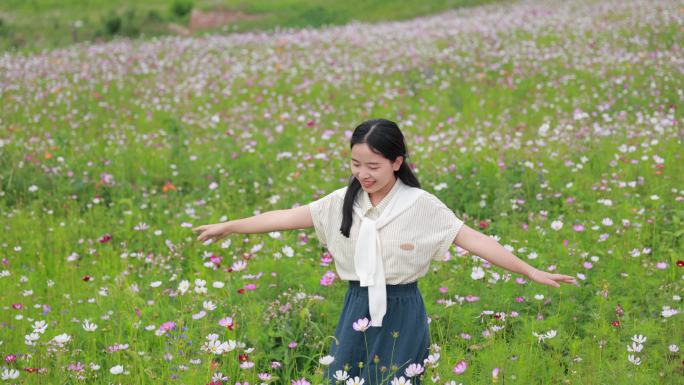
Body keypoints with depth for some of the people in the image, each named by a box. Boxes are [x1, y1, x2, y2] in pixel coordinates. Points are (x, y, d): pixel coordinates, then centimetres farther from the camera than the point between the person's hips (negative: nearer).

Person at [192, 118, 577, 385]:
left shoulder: (421, 205, -12)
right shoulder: (344, 201, -1)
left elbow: (472, 238, -14)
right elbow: (289, 217, 3)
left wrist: (531, 272, -19)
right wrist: (228, 226, 3)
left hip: (401, 313, -4)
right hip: (358, 310, 4)